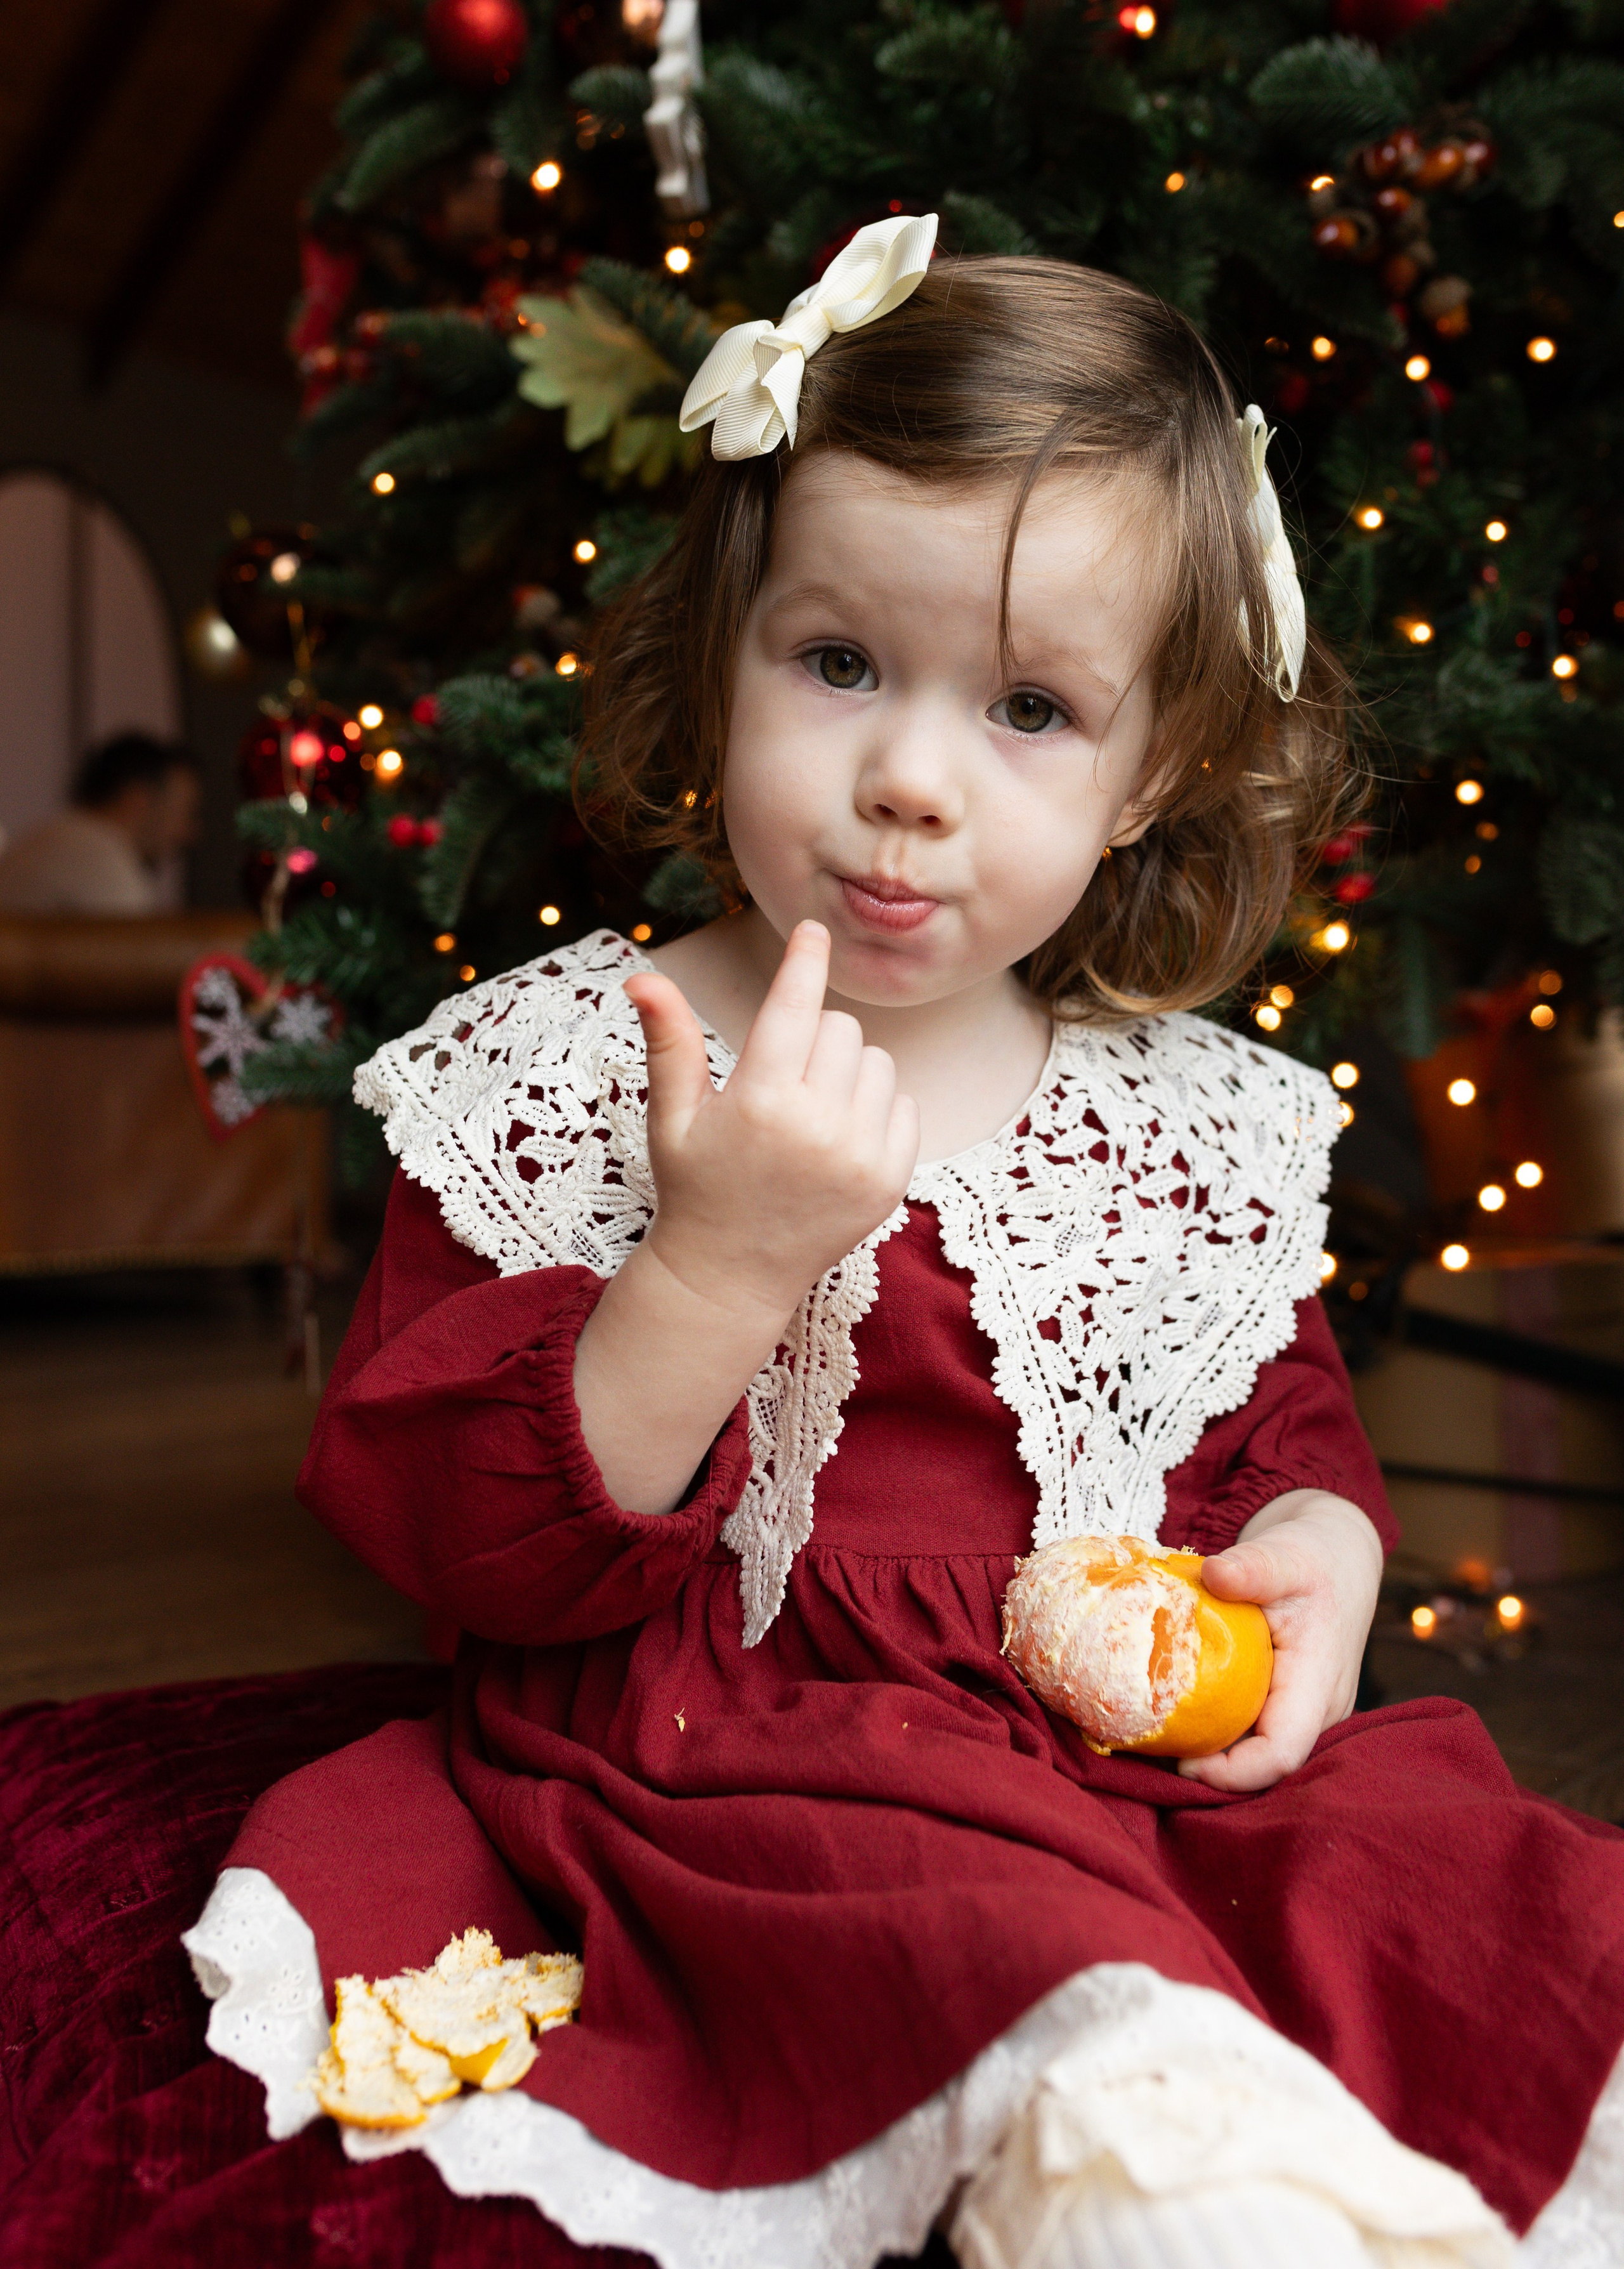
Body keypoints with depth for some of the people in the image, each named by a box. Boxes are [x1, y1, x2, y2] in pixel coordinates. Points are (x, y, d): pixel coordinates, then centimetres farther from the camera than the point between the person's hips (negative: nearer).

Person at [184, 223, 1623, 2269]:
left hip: (1140, 1762, 5)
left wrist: (1320, 1547, -4)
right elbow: (448, 1535, -12)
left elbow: (1287, 1411, 19)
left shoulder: (1199, 1124, 4)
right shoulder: (556, 1076, -6)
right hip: (726, 1773, -4)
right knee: (981, 1924, -32)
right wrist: (720, 1266, -26)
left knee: (1449, 1868, -16)